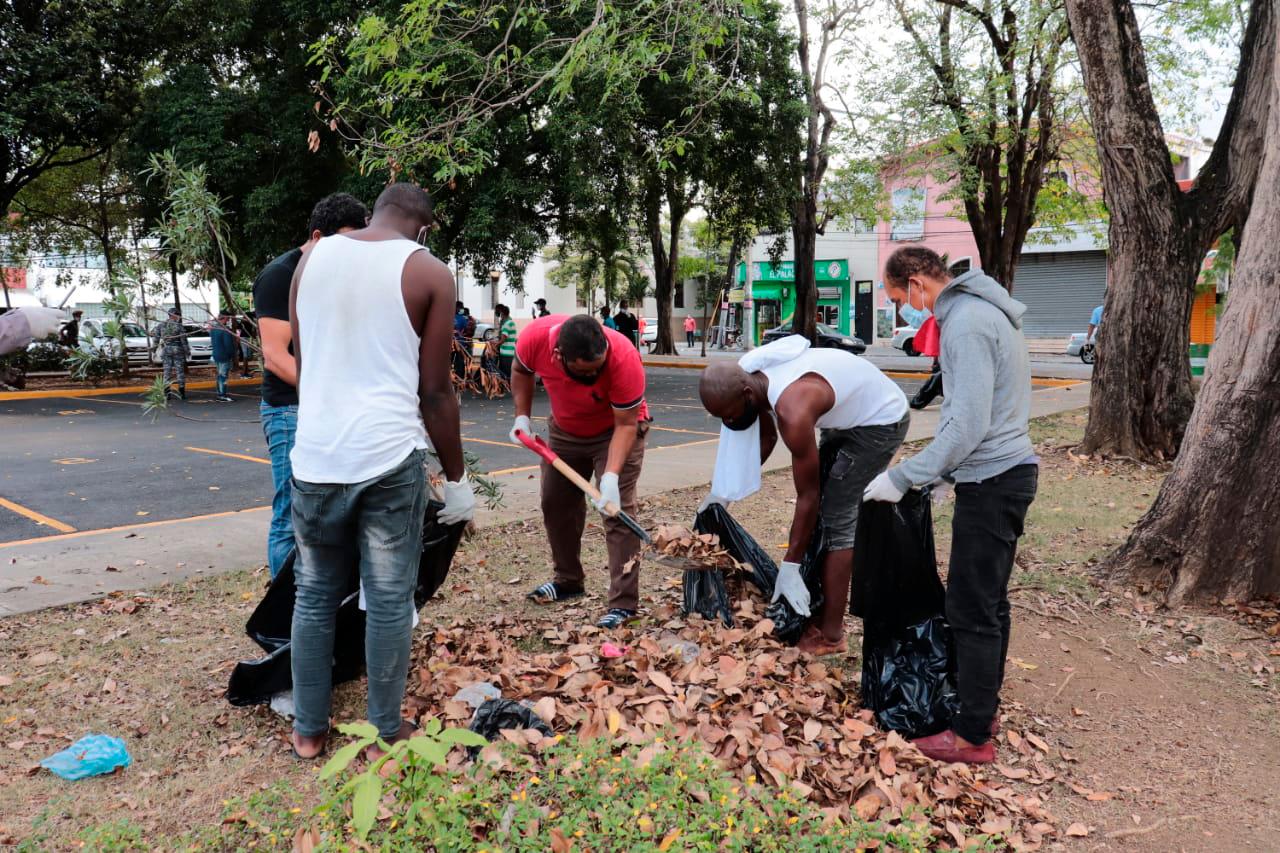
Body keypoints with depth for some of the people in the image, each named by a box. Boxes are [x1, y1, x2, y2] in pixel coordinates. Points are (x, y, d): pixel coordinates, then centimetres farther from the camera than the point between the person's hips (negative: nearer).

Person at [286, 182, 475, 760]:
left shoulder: (312, 258, 11)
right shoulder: (428, 272, -2)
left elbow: (301, 364, 15)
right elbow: (434, 392, -3)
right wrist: (457, 478, 5)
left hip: (316, 453, 4)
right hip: (389, 457, -4)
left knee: (314, 596, 16)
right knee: (389, 600, 8)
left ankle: (309, 730, 27)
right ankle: (385, 731, 21)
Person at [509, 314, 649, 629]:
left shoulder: (624, 358, -38)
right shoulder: (536, 336, -29)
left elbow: (626, 425, -30)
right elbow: (521, 371, -4)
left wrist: (611, 476, -40)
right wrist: (522, 417, -11)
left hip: (616, 431, -4)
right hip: (564, 430, 5)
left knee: (618, 510, -14)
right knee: (555, 504, 11)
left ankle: (624, 604, -11)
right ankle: (568, 580, 30)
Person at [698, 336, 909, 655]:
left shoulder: (793, 412, -38)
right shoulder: (750, 376, -13)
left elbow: (807, 497, -28)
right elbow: (766, 439, 6)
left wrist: (789, 567, -22)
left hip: (881, 421, -9)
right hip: (848, 416, 9)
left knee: (836, 516, -11)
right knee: (822, 510, 10)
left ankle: (830, 635, -5)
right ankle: (822, 612, 19)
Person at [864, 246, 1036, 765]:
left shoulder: (966, 322, -18)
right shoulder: (986, 313, 14)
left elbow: (968, 425, -25)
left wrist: (903, 478, -20)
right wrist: (941, 470, 17)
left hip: (991, 482, -11)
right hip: (1009, 471, 11)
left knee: (972, 610, -3)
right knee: (990, 601, 18)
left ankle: (973, 737, 7)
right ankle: (982, 706, 31)